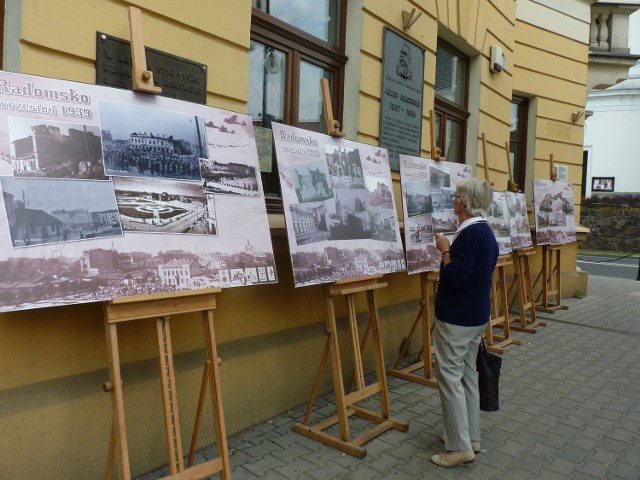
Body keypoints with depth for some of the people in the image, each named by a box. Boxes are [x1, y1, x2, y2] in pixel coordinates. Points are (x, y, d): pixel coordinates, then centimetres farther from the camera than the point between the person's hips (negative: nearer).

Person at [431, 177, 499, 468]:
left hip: (456, 318, -10)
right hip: (475, 316, 10)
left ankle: (460, 447, 7)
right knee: (467, 375, 16)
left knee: (449, 377, -2)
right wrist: (451, 251, 11)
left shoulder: (469, 233, -20)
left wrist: (445, 249, -14)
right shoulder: (486, 231, 12)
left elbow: (455, 276, -24)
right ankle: (471, 437, 27)